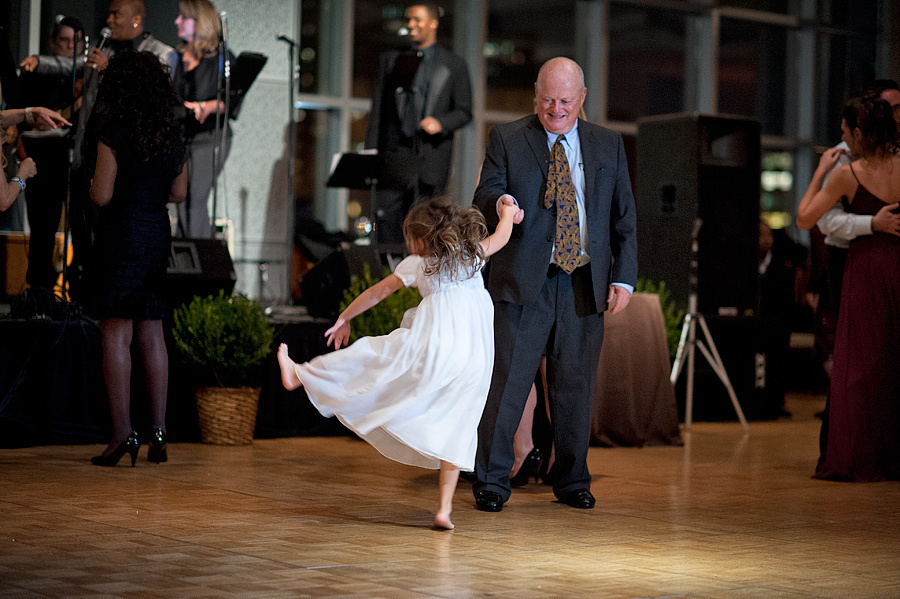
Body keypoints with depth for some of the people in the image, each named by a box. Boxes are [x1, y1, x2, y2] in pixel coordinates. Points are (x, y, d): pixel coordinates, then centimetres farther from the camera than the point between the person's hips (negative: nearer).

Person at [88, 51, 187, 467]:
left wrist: (92, 183, 8)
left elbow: (101, 196, -13)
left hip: (121, 235, -6)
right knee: (153, 335, 9)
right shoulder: (172, 137, 7)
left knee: (116, 335, -3)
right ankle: (159, 432, 10)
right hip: (159, 235, 6)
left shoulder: (113, 135, -11)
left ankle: (123, 432, -7)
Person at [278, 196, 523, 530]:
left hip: (432, 347, -3)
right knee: (455, 427, 6)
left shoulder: (417, 264, 13)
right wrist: (509, 212, 56)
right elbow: (501, 237, 35)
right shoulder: (473, 253, 18)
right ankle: (445, 508, 3)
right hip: (477, 356, 3)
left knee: (367, 357, 14)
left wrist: (344, 318, 35)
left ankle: (299, 375, 26)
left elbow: (377, 292, 22)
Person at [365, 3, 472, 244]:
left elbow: (464, 112, 8)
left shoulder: (454, 65, 8)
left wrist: (441, 123, -14)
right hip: (395, 156, 1)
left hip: (431, 159, -1)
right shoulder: (390, 60, 14)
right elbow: (378, 109, 11)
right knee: (384, 214, -9)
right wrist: (370, 153, 3)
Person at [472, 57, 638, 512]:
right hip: (523, 282, -2)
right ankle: (491, 481, 6)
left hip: (584, 283, 2)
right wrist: (499, 202, -26)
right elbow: (485, 194, -1)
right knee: (507, 381, -4)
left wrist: (623, 277, 2)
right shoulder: (506, 139, 7)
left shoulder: (608, 145, 13)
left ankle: (572, 481, 21)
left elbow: (624, 217, 12)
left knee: (575, 385, 7)